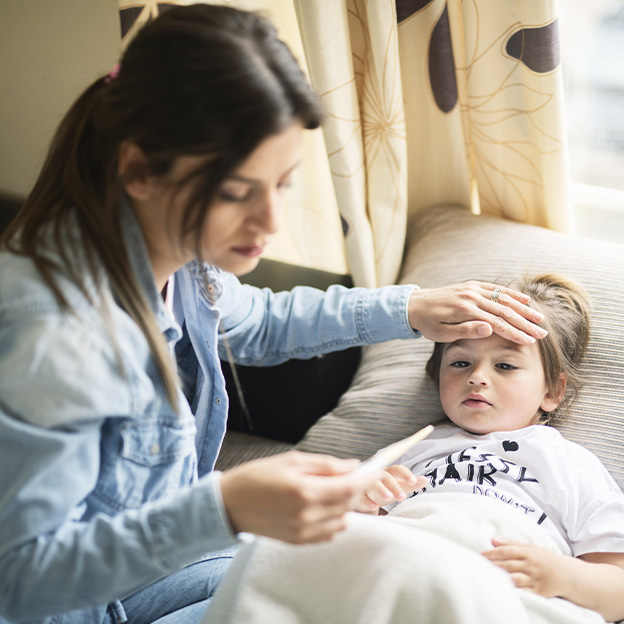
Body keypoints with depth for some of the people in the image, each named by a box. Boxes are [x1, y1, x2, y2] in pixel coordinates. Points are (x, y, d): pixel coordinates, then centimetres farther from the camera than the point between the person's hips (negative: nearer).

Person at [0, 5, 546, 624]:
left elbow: (257, 323, 14)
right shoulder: (53, 334, -36)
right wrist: (223, 508, -43)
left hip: (162, 545, 7)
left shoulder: (173, 248, -10)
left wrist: (408, 309, 7)